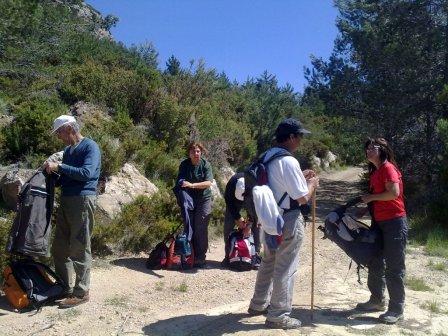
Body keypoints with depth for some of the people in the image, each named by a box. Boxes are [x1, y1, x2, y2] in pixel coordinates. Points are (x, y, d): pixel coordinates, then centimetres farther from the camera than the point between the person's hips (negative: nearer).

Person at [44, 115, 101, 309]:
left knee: (80, 249, -3)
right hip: (65, 201, 9)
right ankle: (65, 288, 24)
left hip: (82, 200, -8)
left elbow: (86, 173, -20)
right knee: (59, 248, 12)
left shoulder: (90, 147, -7)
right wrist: (52, 173, 6)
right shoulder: (68, 150, 18)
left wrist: (59, 167, -15)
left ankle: (81, 293, 7)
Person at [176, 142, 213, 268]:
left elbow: (208, 183, -17)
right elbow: (180, 181, 2)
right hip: (189, 199, 3)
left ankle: (200, 258, 5)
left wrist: (192, 185, -26)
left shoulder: (205, 164, -8)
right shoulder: (184, 164, -1)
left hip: (203, 199, -3)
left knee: (201, 229, -4)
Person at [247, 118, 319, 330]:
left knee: (268, 262, 22)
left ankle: (258, 304, 35)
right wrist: (312, 184, 0)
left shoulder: (267, 157, 6)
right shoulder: (289, 161, -22)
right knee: (285, 269, 4)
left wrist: (300, 177, 16)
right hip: (288, 221, -9)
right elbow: (302, 198, -19)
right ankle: (278, 316, 15)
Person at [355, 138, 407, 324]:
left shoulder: (388, 168, -12)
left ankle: (396, 309, 10)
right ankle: (377, 301, 31)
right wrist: (364, 210, 12)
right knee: (375, 264, 17)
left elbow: (394, 192, -25)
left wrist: (371, 197, -14)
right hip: (379, 223, 10)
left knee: (394, 268, -1)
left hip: (394, 223, -10)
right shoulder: (374, 172, 14)